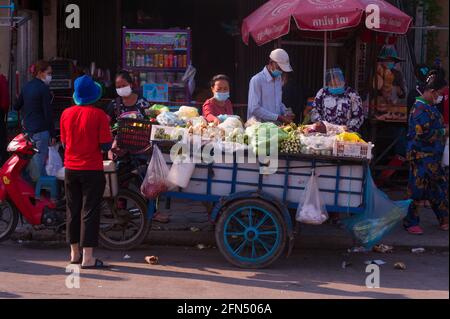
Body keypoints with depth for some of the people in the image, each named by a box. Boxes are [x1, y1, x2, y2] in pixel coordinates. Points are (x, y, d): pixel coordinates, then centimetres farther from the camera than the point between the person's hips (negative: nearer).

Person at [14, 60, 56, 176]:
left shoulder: (27, 87, 10)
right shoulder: (44, 88, -13)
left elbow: (16, 106, 18)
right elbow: (48, 113, -15)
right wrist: (53, 134, -12)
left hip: (28, 128, 8)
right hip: (41, 129, -8)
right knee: (39, 162, -4)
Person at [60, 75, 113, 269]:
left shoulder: (66, 113, 0)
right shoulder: (98, 115, -12)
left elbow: (64, 142, 9)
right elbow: (105, 145, -12)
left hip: (71, 169, 5)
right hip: (92, 169, -5)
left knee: (73, 210, 14)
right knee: (90, 212, -1)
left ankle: (75, 253, 25)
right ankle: (87, 257, -1)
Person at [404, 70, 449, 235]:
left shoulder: (431, 107, 13)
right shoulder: (421, 109, -18)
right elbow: (424, 134, -24)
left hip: (433, 157, 10)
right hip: (422, 157, -10)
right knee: (418, 189, -2)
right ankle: (410, 222, 9)